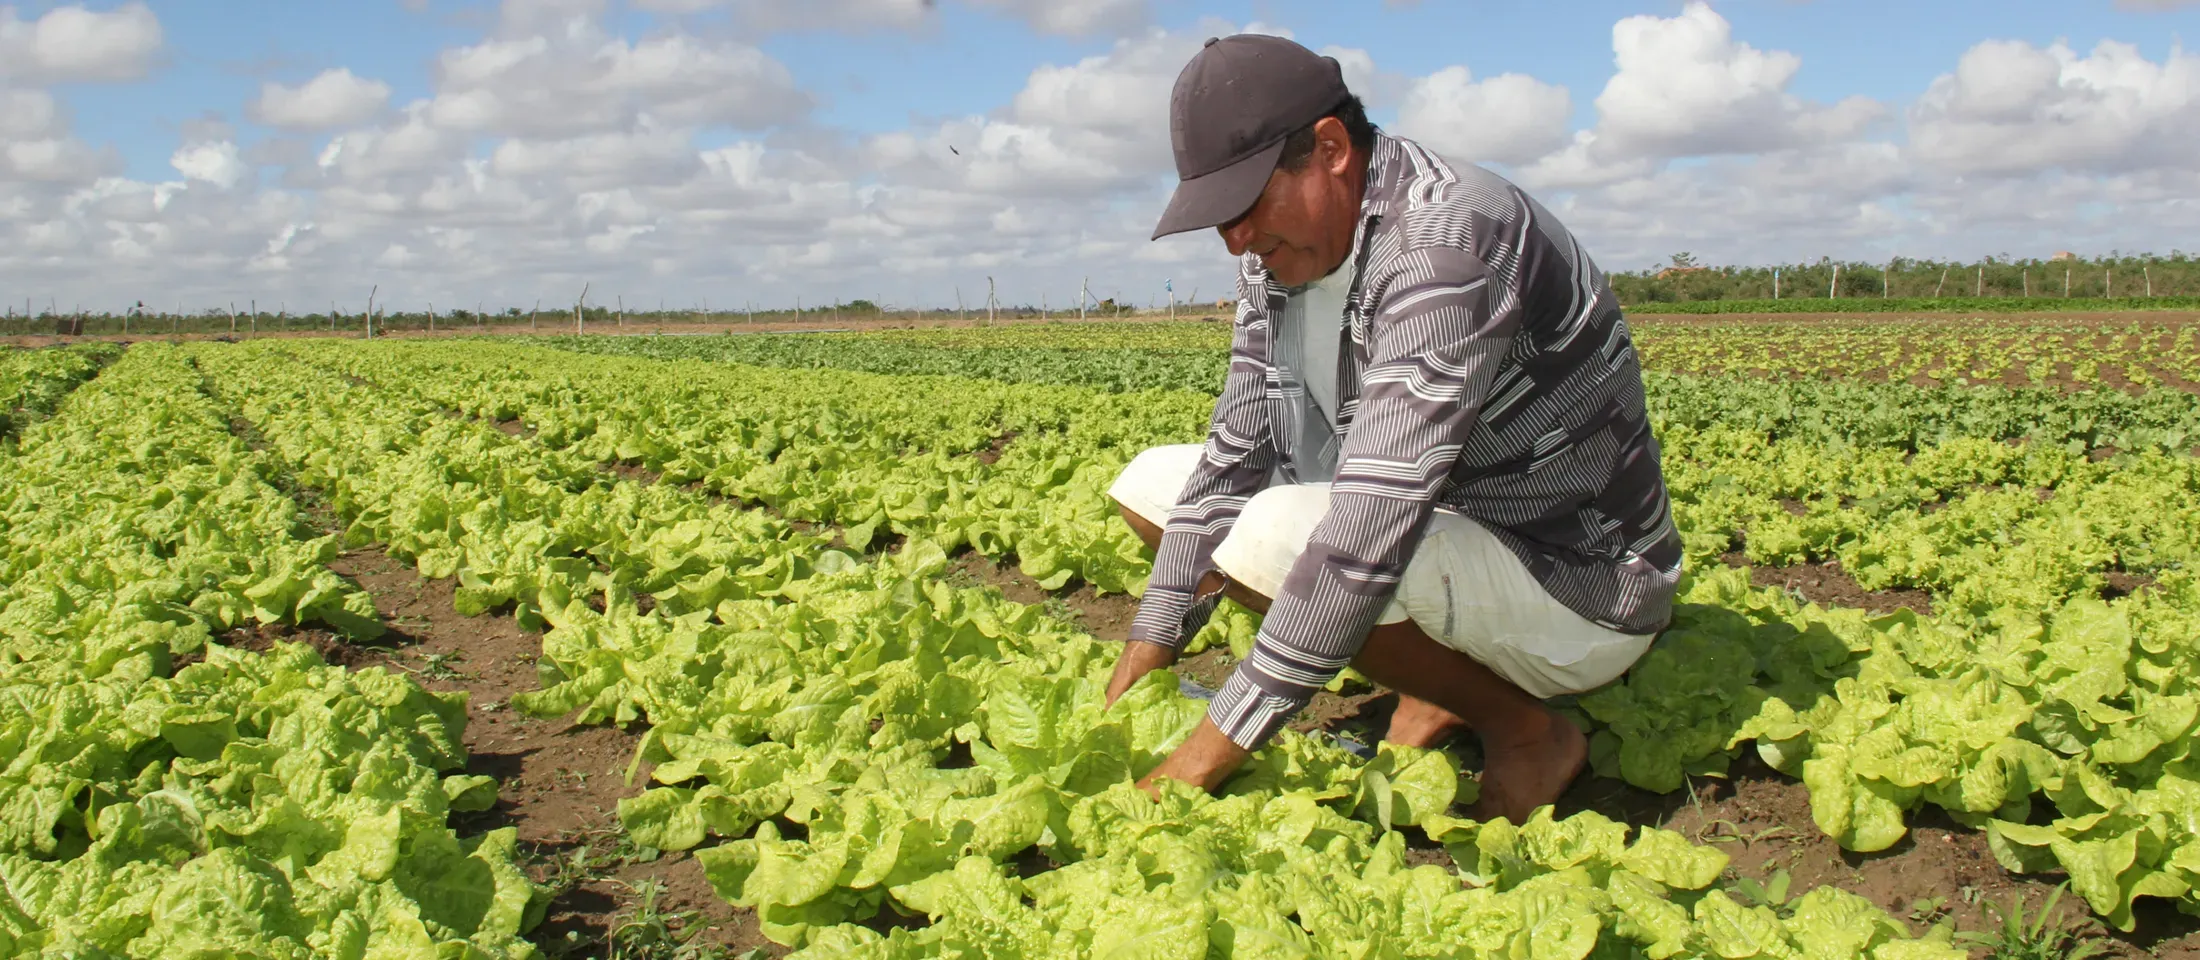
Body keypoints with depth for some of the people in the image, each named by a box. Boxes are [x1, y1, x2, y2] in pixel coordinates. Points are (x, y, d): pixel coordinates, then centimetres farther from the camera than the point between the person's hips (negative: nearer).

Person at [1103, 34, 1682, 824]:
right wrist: (1141, 663, -6)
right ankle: (1438, 685, 5)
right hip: (1445, 532, 9)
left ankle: (1527, 730, -8)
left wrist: (1209, 754, -32)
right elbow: (1236, 453, 1)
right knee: (1150, 486, 4)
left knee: (1273, 537, -35)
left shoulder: (1447, 244, -29)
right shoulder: (1286, 252, -1)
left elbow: (1371, 530, -35)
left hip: (1577, 593, -9)